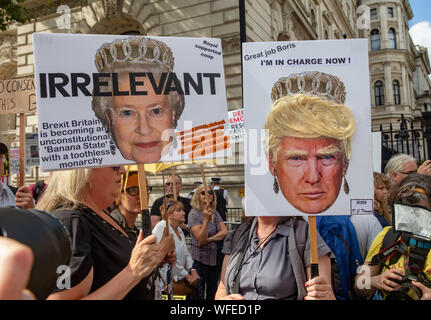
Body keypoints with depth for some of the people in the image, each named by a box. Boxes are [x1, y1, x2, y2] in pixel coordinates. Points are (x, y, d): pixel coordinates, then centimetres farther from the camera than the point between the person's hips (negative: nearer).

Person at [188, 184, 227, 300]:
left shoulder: (215, 213, 7)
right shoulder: (194, 214, -11)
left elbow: (224, 232, -4)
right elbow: (200, 240, -20)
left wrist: (209, 239, -16)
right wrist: (206, 219, -29)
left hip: (215, 258, 6)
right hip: (200, 260, -5)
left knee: (213, 293, 17)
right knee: (199, 294, 4)